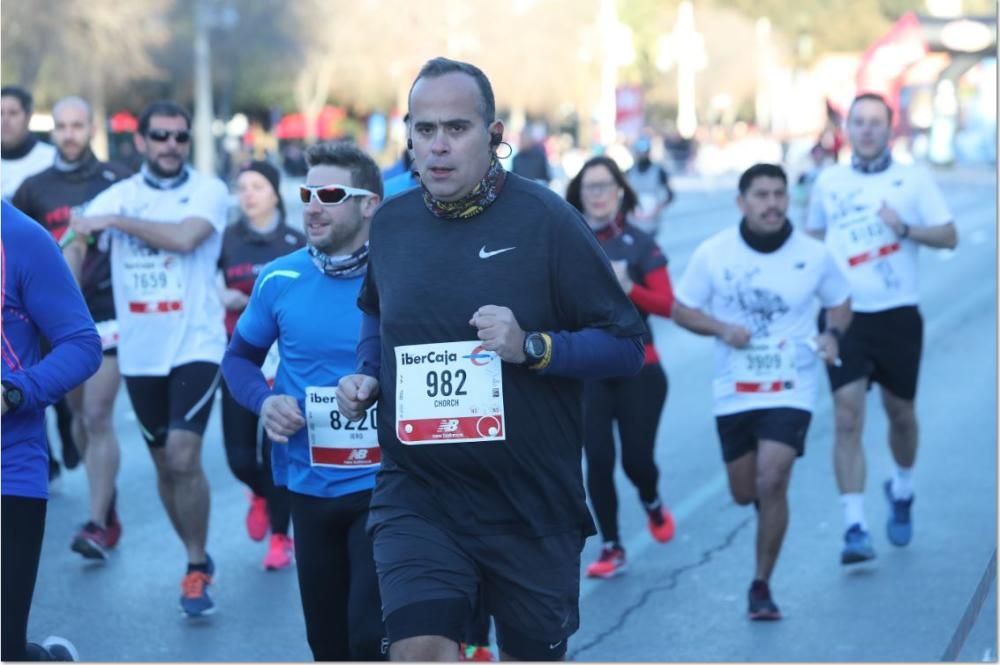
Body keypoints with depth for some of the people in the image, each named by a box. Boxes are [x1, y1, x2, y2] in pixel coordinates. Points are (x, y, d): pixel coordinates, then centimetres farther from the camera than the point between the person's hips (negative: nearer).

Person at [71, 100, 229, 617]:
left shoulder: (208, 191, -5)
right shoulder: (116, 196, 5)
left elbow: (184, 237, -23)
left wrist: (115, 222, -18)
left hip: (195, 345, -4)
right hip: (139, 351, 4)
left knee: (184, 457, -16)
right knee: (164, 463, 13)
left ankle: (196, 570, -4)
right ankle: (197, 556, 30)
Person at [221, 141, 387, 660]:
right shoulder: (280, 280, -1)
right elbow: (240, 356, 13)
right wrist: (264, 401, -7)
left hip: (382, 486, -4)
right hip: (309, 486, 4)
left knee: (372, 638, -13)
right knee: (327, 639, 16)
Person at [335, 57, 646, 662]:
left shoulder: (544, 219, -10)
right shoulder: (391, 224, 3)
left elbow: (626, 344, -8)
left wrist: (531, 347, -23)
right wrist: (366, 378, 6)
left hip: (532, 501, -2)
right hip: (416, 495, 2)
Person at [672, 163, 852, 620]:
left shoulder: (813, 255, -4)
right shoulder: (712, 254, -5)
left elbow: (840, 303, 11)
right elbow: (681, 309, 3)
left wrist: (832, 334, -11)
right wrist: (722, 329, -15)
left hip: (791, 390, -2)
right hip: (734, 393, 2)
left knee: (771, 483, -16)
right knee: (744, 493, 10)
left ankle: (761, 586, -2)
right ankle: (769, 498, 49)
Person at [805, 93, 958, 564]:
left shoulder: (913, 179, 1)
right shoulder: (828, 181, 6)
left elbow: (949, 236, -2)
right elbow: (812, 238, 20)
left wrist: (906, 229, -18)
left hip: (897, 315, 0)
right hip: (844, 315, 0)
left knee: (900, 412, 13)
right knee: (847, 419, -10)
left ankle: (901, 491, 42)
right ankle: (855, 527, -11)